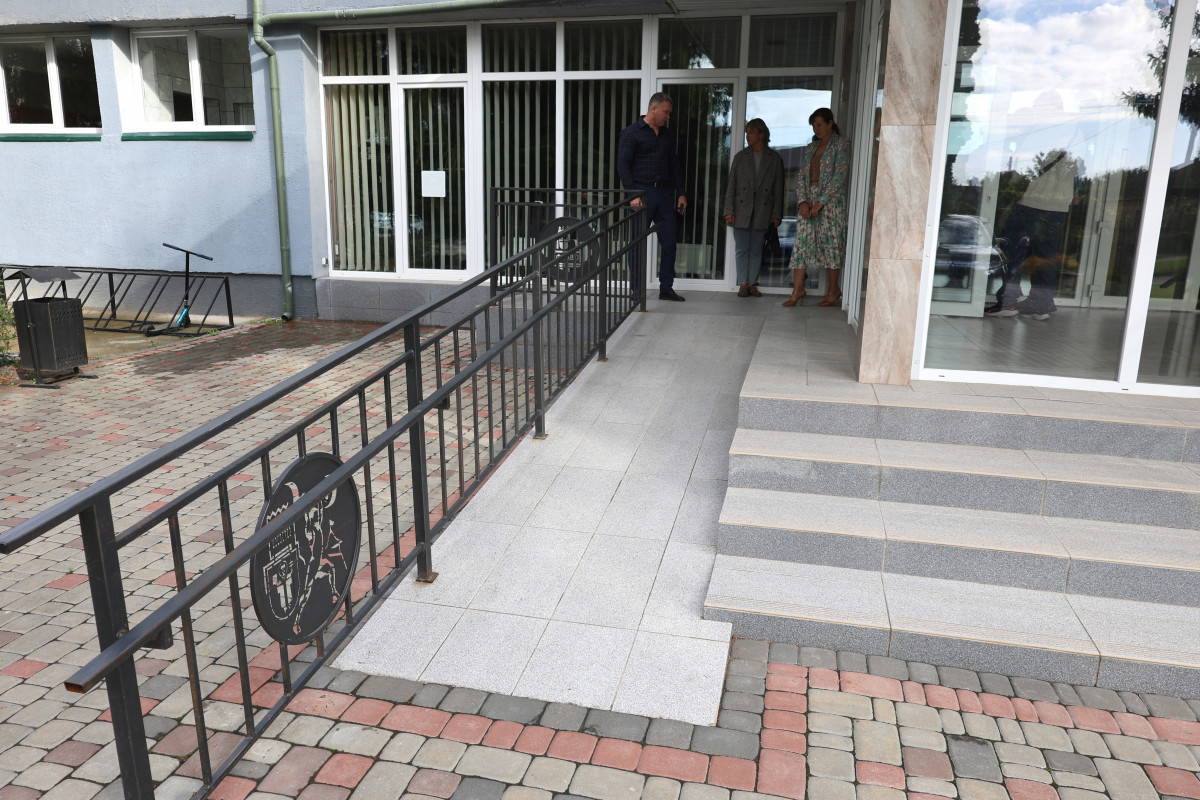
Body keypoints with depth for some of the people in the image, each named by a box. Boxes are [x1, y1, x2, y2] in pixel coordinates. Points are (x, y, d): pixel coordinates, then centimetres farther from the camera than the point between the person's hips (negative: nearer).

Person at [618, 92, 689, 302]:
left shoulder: (667, 135, 16)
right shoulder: (631, 133, -2)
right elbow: (623, 166, -8)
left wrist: (680, 193, 12)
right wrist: (633, 195, -17)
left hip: (665, 193, 6)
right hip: (642, 192, -5)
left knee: (669, 243, 4)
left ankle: (666, 288, 11)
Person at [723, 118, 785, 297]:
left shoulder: (775, 159, 4)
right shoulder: (740, 157, 6)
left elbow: (778, 189, 4)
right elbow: (731, 185, 4)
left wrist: (777, 214, -1)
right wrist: (729, 211, -4)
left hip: (762, 212, -1)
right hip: (742, 210, 1)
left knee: (756, 250, 5)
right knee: (742, 249, 1)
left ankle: (752, 283, 12)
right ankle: (743, 284, 6)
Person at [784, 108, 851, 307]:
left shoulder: (841, 144, -2)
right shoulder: (811, 147, 16)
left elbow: (839, 176, -11)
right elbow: (802, 175, 11)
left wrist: (820, 203, -16)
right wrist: (803, 200, -5)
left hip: (830, 200, -5)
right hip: (808, 201, 6)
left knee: (830, 243, -2)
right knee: (801, 243, -1)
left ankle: (833, 290, 10)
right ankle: (798, 290, 1)